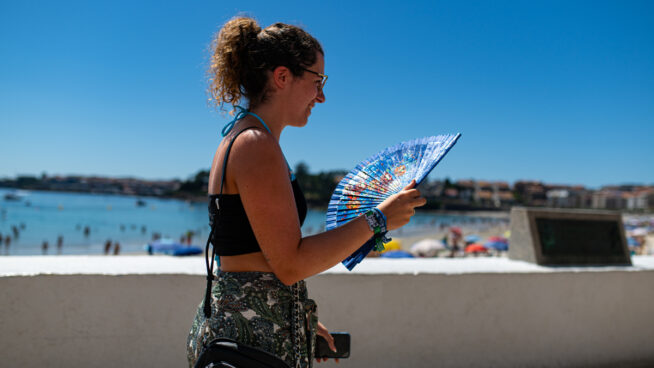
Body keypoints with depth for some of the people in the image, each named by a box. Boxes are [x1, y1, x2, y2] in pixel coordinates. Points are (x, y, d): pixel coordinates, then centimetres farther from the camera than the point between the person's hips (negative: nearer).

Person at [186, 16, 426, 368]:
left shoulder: (239, 140, 12)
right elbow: (290, 264, -20)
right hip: (253, 337, -9)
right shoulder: (256, 145, -17)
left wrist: (301, 321, 20)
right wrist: (377, 219, -15)